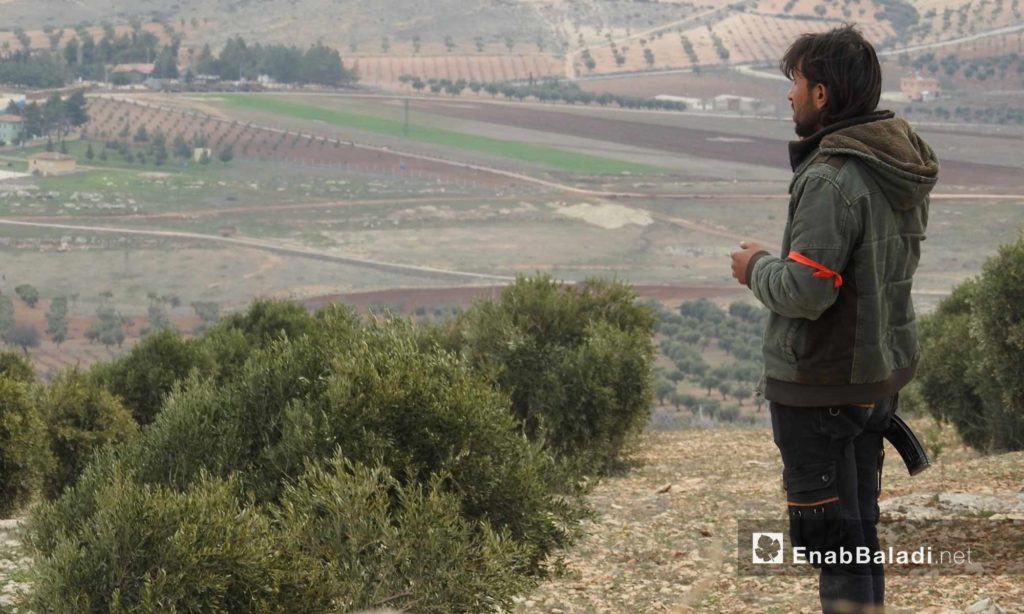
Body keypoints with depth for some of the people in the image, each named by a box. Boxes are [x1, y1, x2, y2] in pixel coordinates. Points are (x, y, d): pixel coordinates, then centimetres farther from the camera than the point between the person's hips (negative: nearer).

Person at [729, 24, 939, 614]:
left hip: (820, 386, -9)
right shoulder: (905, 172, 5)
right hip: (879, 376, 9)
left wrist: (758, 267, -7)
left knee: (830, 536, -1)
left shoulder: (833, 178, -23)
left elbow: (804, 291, -27)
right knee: (858, 527, 18)